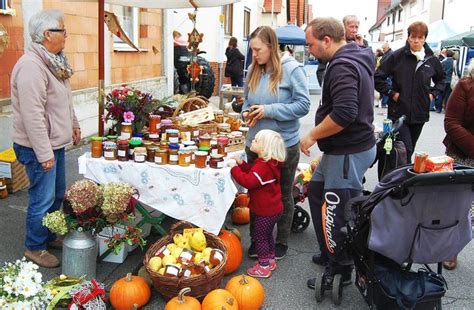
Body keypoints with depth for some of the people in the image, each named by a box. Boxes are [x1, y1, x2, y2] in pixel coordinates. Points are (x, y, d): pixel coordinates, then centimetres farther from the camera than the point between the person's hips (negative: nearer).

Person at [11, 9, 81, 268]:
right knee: (42, 200, 2)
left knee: (57, 195, 19)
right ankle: (35, 248, 19)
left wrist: (73, 124, 24)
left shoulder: (53, 61, 9)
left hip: (56, 142, 10)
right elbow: (32, 115, -25)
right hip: (39, 147, -10)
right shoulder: (31, 66, -22)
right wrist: (44, 154, -24)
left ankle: (50, 236, 36)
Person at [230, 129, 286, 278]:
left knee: (260, 237, 3)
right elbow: (252, 172, 13)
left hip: (265, 211, -10)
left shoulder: (262, 166, -28)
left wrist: (234, 169, -26)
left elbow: (248, 181, -36)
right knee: (267, 234, 23)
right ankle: (270, 260, 37)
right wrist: (241, 164, 0)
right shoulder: (269, 163, 5)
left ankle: (264, 267, 12)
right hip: (273, 208, 10)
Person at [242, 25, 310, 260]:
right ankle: (256, 238, 35)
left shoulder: (291, 69, -14)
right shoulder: (253, 71, 1)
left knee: (283, 194, 14)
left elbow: (303, 105, -16)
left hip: (285, 145, -5)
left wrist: (269, 110, -22)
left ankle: (282, 241, 32)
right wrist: (246, 111, -8)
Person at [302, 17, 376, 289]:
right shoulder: (356, 58, 13)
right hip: (344, 148, 11)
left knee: (335, 212, -1)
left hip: (349, 152, -11)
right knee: (317, 191, 21)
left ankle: (341, 269, 17)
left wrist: (312, 135, -17)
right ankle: (330, 253, 33)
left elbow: (344, 114, -31)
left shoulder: (342, 66, -19)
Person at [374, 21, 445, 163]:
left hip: (420, 113, 4)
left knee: (410, 149, 14)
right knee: (405, 150, -11)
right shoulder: (397, 56, -7)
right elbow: (378, 77, -6)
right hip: (399, 112, -4)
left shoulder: (432, 59, 4)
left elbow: (441, 80, 22)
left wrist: (433, 93, 7)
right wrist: (391, 93, -10)